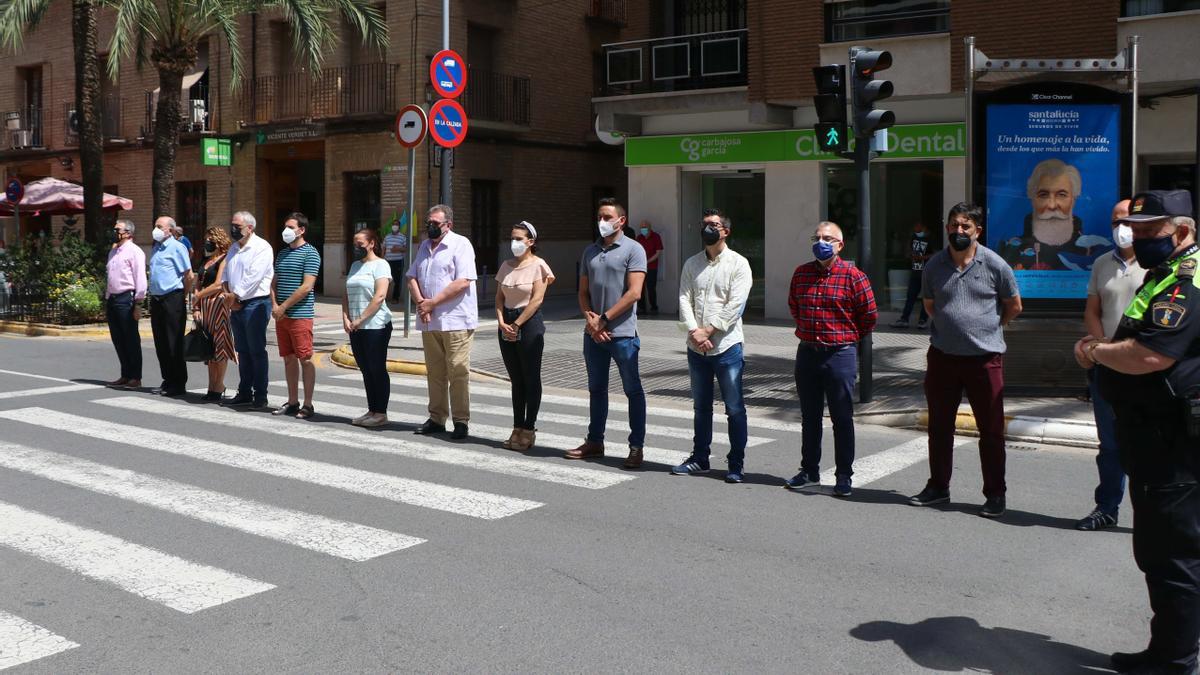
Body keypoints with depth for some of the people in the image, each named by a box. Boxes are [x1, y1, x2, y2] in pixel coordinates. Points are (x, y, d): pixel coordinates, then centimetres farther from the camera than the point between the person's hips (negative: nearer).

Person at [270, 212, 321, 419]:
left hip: (300, 315, -7)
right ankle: (292, 402, 19)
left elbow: (306, 287, -15)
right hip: (281, 315, 7)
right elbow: (274, 283, 18)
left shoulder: (310, 253, -7)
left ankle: (307, 405, 2)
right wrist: (274, 305, 0)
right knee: (288, 359, 11)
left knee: (305, 359, -3)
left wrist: (284, 307, -14)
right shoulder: (282, 253, 16)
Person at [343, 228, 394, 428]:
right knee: (366, 371, 11)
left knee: (377, 370, -3)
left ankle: (381, 413, 3)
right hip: (355, 327, 8)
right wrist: (346, 318, 1)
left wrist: (361, 319, -16)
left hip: (376, 325, -7)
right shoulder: (355, 265, 17)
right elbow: (346, 294, 16)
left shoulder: (380, 265, -6)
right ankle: (371, 411, 18)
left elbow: (380, 296, -16)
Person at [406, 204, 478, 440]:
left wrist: (432, 302, -14)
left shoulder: (461, 244, -6)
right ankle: (437, 418, 18)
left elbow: (462, 282, -16)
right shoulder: (424, 246, 17)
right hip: (429, 321, 7)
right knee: (434, 372, 11)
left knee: (458, 372, -5)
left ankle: (461, 421, 1)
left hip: (455, 320, -7)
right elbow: (412, 277, 15)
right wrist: (420, 301, -5)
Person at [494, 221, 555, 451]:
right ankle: (517, 429, 15)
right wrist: (502, 322, -6)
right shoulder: (506, 265, 11)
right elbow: (499, 297, 10)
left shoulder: (537, 265, -6)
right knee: (516, 379, 10)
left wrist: (516, 325, -12)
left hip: (530, 323, -6)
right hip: (507, 324, 6)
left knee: (531, 378, 0)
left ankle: (529, 430, 5)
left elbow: (537, 299, -12)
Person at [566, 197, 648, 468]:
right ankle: (594, 442, 24)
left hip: (622, 333, -6)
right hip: (593, 333, 6)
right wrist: (590, 318, -5)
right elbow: (583, 291, 14)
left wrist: (603, 319, -13)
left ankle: (636, 447, 8)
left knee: (633, 390, 1)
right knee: (596, 389, 14)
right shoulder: (590, 251, 13)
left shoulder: (633, 250, -6)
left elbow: (633, 293, -14)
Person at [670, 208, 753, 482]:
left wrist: (708, 331, -16)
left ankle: (736, 464, 9)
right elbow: (684, 300, 2)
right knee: (701, 407, 15)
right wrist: (694, 331, -14)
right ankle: (699, 458, 26)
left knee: (734, 409, 1)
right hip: (696, 348, 5)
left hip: (727, 346, -5)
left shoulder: (738, 264, -4)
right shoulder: (692, 264, 11)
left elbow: (735, 304, -13)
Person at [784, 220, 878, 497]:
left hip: (840, 355, -5)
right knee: (809, 417, 13)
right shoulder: (801, 273, 7)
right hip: (807, 353, 5)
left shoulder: (853, 276, -8)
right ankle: (809, 472, 24)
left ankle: (844, 477, 11)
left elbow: (870, 315, -2)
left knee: (842, 418, 3)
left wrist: (849, 337, 6)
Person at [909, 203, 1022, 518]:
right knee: (939, 426, 12)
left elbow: (1014, 306, 8)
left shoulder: (995, 265, -4)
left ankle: (995, 495, 13)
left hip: (984, 358, -3)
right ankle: (938, 487, 25)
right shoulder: (934, 264, 4)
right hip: (942, 356, 3)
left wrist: (987, 329, 9)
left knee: (991, 430, 3)